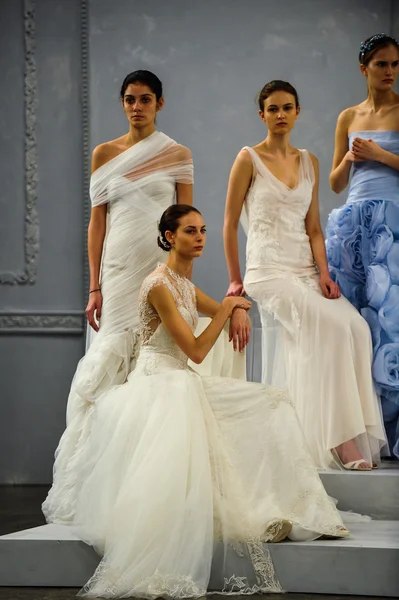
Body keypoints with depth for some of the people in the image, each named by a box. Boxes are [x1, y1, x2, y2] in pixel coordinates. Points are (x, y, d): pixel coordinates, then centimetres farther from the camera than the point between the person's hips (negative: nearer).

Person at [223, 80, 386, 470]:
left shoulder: (308, 162, 15)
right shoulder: (249, 159, 1)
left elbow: (313, 227, 11)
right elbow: (230, 223, 2)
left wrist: (323, 273, -3)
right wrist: (235, 281, 1)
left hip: (305, 270, 5)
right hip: (268, 270, -5)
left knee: (356, 326, -19)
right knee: (334, 326, -26)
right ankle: (342, 439, -24)